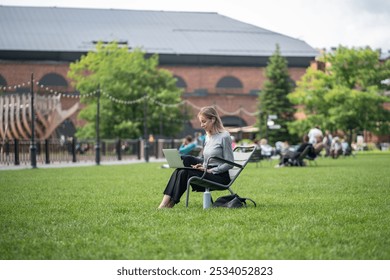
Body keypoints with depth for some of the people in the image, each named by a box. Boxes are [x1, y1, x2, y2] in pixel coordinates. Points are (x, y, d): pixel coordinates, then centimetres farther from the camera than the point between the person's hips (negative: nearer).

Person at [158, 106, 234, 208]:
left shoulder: (224, 137, -9)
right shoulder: (208, 137, 17)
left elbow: (230, 163, -11)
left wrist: (210, 170, -15)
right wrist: (202, 166, 0)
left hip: (220, 176, -7)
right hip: (208, 172, 7)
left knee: (184, 173, -24)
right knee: (179, 170, -18)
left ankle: (171, 203, -23)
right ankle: (165, 203, -29)